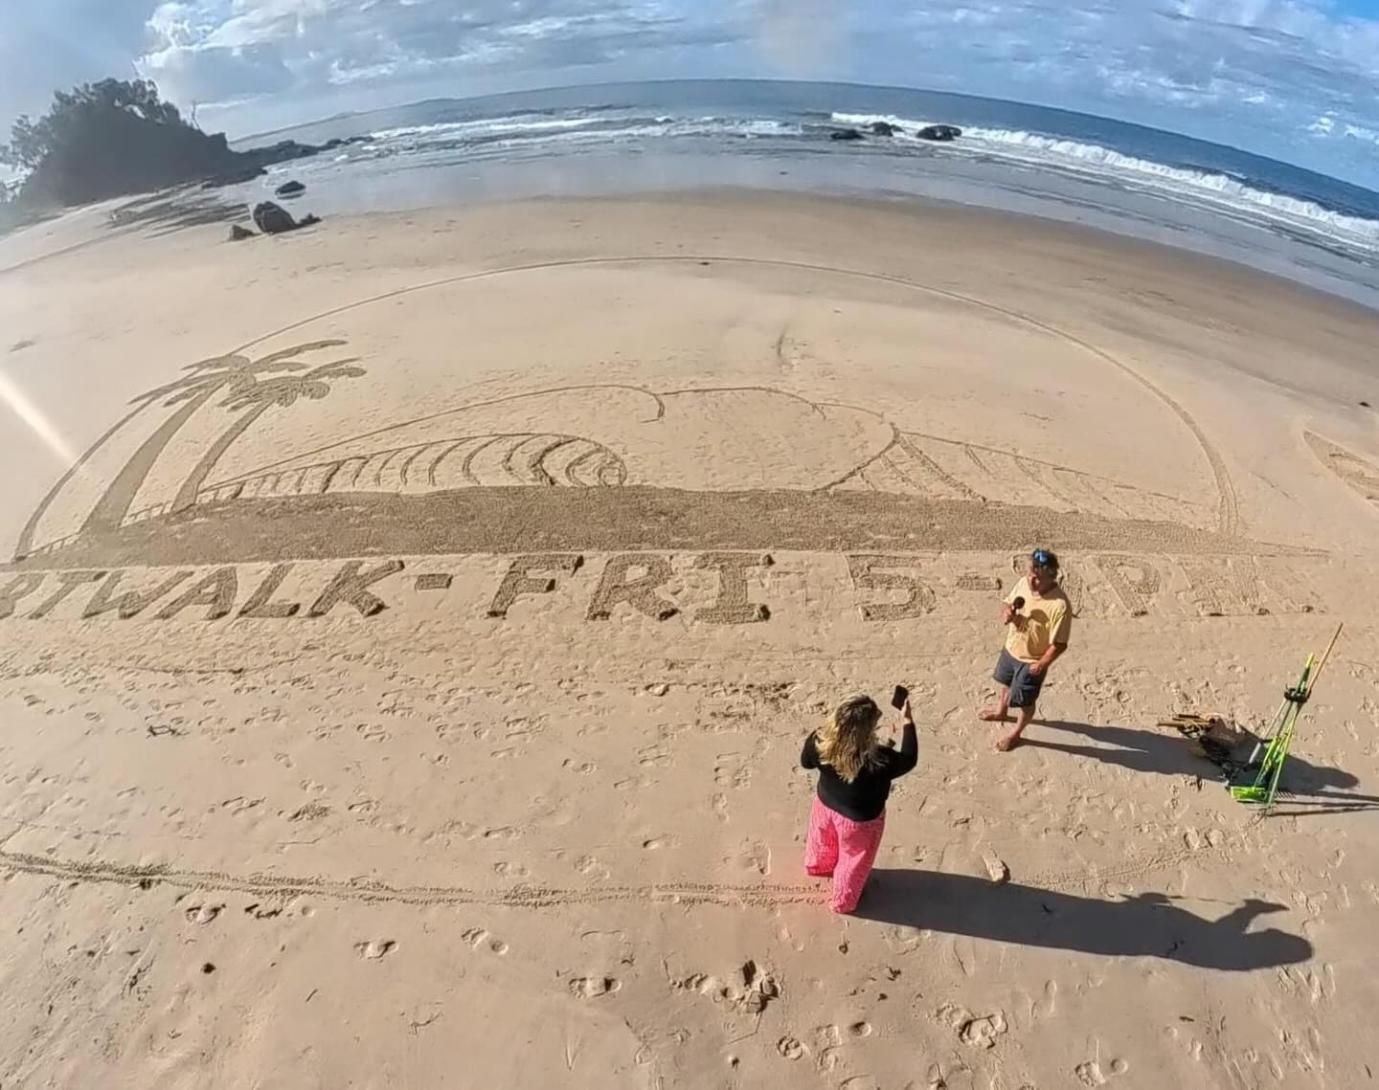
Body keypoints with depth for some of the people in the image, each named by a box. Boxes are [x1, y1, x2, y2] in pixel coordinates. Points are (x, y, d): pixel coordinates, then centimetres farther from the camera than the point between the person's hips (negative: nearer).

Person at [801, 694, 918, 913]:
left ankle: (819, 866, 68)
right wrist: (908, 722, -13)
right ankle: (844, 901, 52)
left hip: (826, 806, 4)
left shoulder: (820, 744, -30)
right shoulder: (879, 761, -41)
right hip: (859, 820, -4)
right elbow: (908, 760, -19)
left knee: (824, 842, 37)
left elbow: (806, 762, -8)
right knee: (853, 861, 27)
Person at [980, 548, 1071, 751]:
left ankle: (1015, 733, 42)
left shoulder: (1060, 605, -35)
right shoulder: (1024, 583, -15)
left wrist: (1041, 665, -20)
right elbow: (1008, 602, 2)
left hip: (1031, 661, -7)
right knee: (1006, 683, 32)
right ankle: (1001, 711, 60)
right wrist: (1006, 611, -20)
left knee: (1025, 700, 16)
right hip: (1011, 649, 7)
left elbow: (1059, 644, -26)